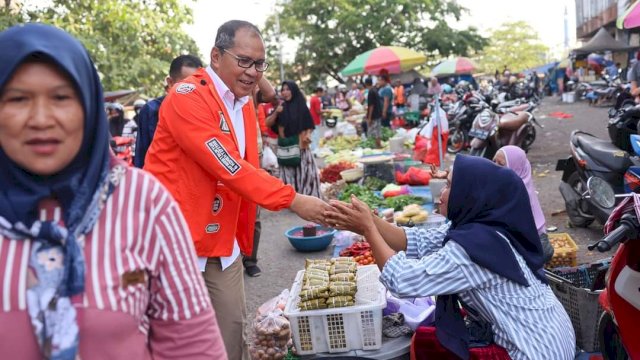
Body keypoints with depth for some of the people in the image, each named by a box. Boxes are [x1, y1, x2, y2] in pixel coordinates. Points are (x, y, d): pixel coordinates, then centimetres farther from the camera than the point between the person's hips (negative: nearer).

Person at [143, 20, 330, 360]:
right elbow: (229, 167, -25)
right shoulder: (187, 96, -17)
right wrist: (293, 200, -26)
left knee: (232, 329, 10)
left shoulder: (244, 104, 9)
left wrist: (242, 237, 10)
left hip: (223, 242, 7)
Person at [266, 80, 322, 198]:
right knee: (288, 174, 5)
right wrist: (276, 112, -14)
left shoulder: (302, 106, 1)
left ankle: (308, 196, 12)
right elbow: (268, 124, 1)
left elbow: (309, 125, 6)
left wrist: (308, 135, -14)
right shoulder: (280, 107, 5)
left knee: (305, 173, 0)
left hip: (301, 147, -1)